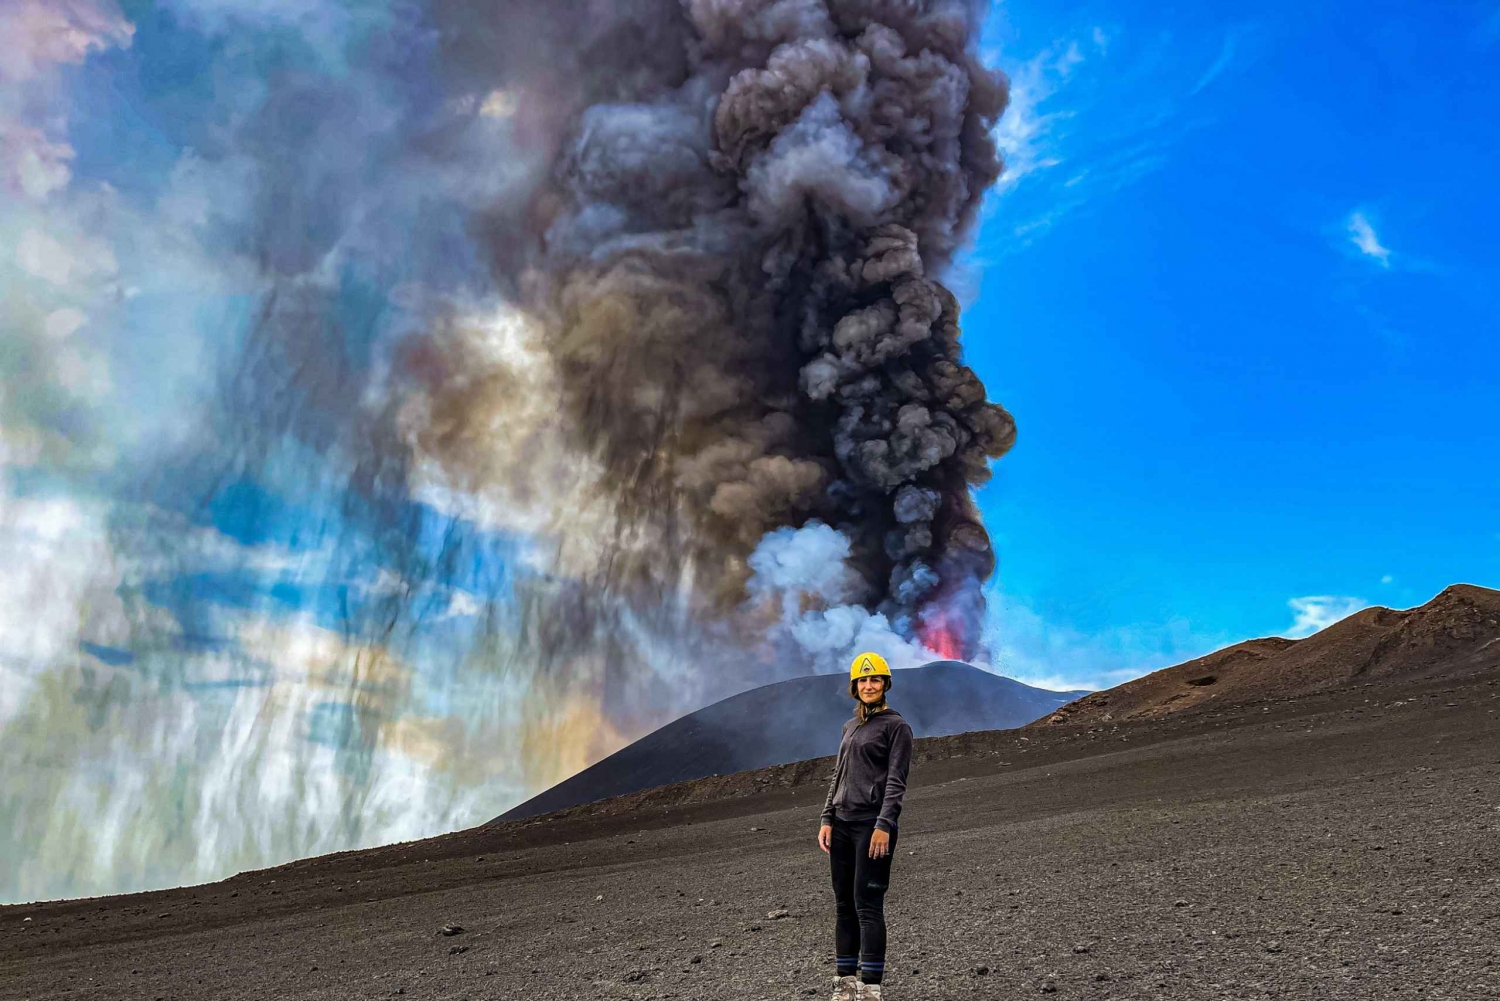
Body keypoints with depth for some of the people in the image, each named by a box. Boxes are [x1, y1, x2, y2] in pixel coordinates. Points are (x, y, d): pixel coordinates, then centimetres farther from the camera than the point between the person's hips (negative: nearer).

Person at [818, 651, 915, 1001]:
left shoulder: (896, 725, -3)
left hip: (873, 823, -7)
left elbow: (896, 780, -10)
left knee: (867, 905, -8)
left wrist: (884, 825, -19)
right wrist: (827, 819, 9)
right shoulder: (849, 727, 17)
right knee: (843, 903, 7)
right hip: (842, 823, 7)